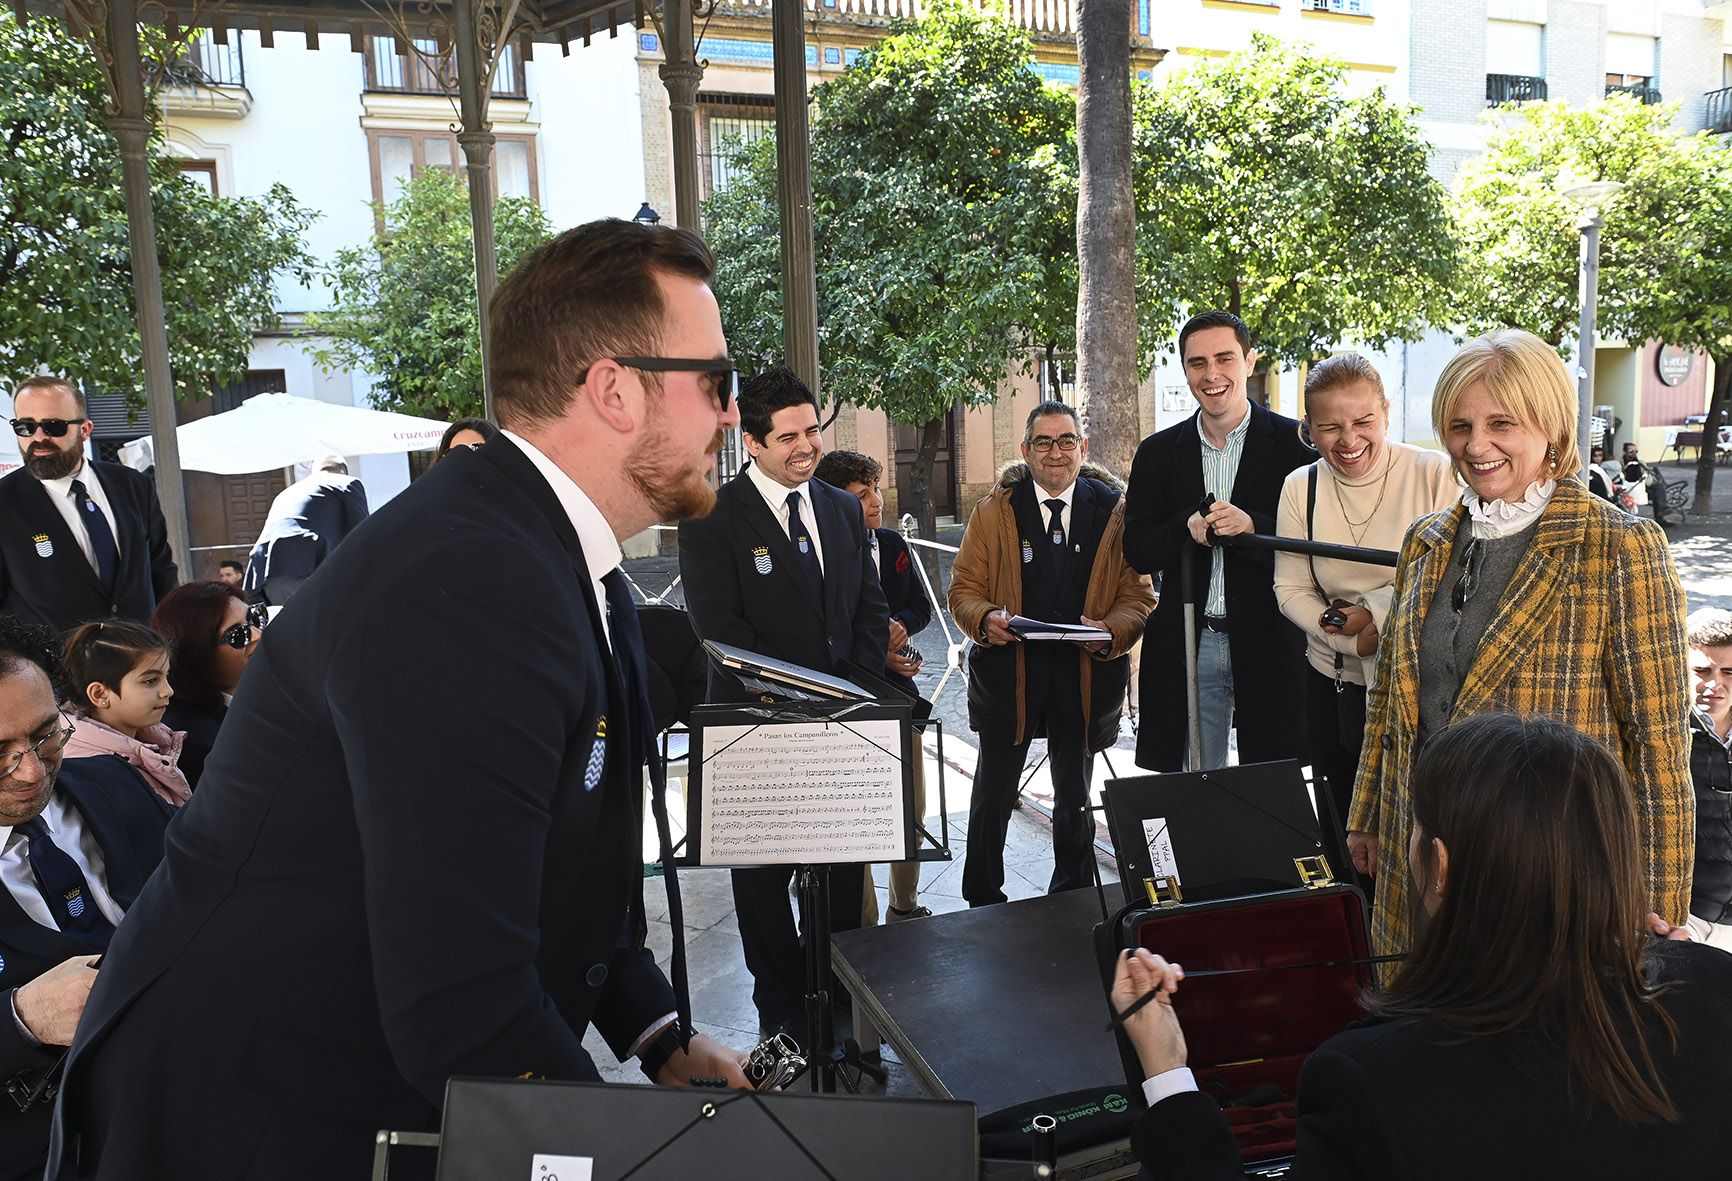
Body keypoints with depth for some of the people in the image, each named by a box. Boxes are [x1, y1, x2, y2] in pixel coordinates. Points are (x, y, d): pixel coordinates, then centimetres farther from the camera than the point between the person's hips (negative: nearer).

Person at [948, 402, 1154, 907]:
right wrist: (986, 619, -22)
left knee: (1074, 799, 18)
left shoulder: (1114, 511, 0)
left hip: (1085, 672, 1)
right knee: (992, 798, 10)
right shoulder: (993, 510, 1)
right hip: (1008, 670, 0)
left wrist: (1111, 631, -21)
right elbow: (964, 589, 0)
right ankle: (982, 903, 28)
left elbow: (1138, 595, -1)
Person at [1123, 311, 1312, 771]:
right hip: (1186, 646, 2)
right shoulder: (1157, 453, 7)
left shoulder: (1295, 443, -1)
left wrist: (1252, 526, -21)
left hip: (1269, 646, -2)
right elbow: (1137, 551, 4)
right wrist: (1186, 527, -15)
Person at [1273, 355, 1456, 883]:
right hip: (1335, 686, 4)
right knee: (1344, 848, 13)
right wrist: (1354, 640, -12)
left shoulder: (1436, 475, -8)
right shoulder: (1300, 488, 2)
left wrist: (1377, 610, -17)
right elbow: (1290, 591, 2)